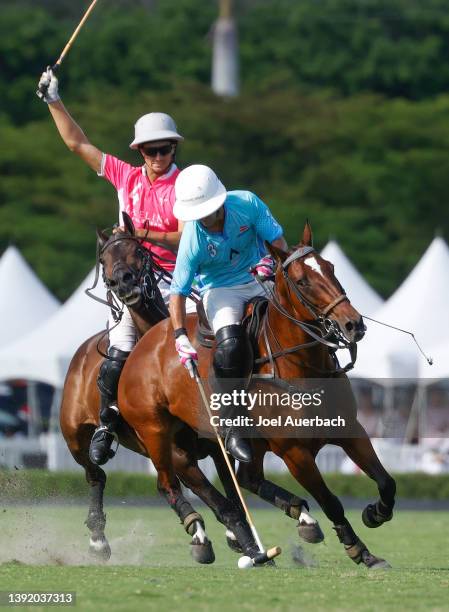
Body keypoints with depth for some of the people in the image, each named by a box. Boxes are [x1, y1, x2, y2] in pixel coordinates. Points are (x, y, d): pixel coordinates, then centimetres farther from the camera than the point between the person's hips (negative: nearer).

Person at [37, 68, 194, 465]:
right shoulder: (126, 177, 10)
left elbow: (186, 238, -10)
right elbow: (78, 143, 14)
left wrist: (147, 235, -25)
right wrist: (54, 101, 11)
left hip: (176, 276, -2)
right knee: (120, 352, -10)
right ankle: (106, 424, 3)